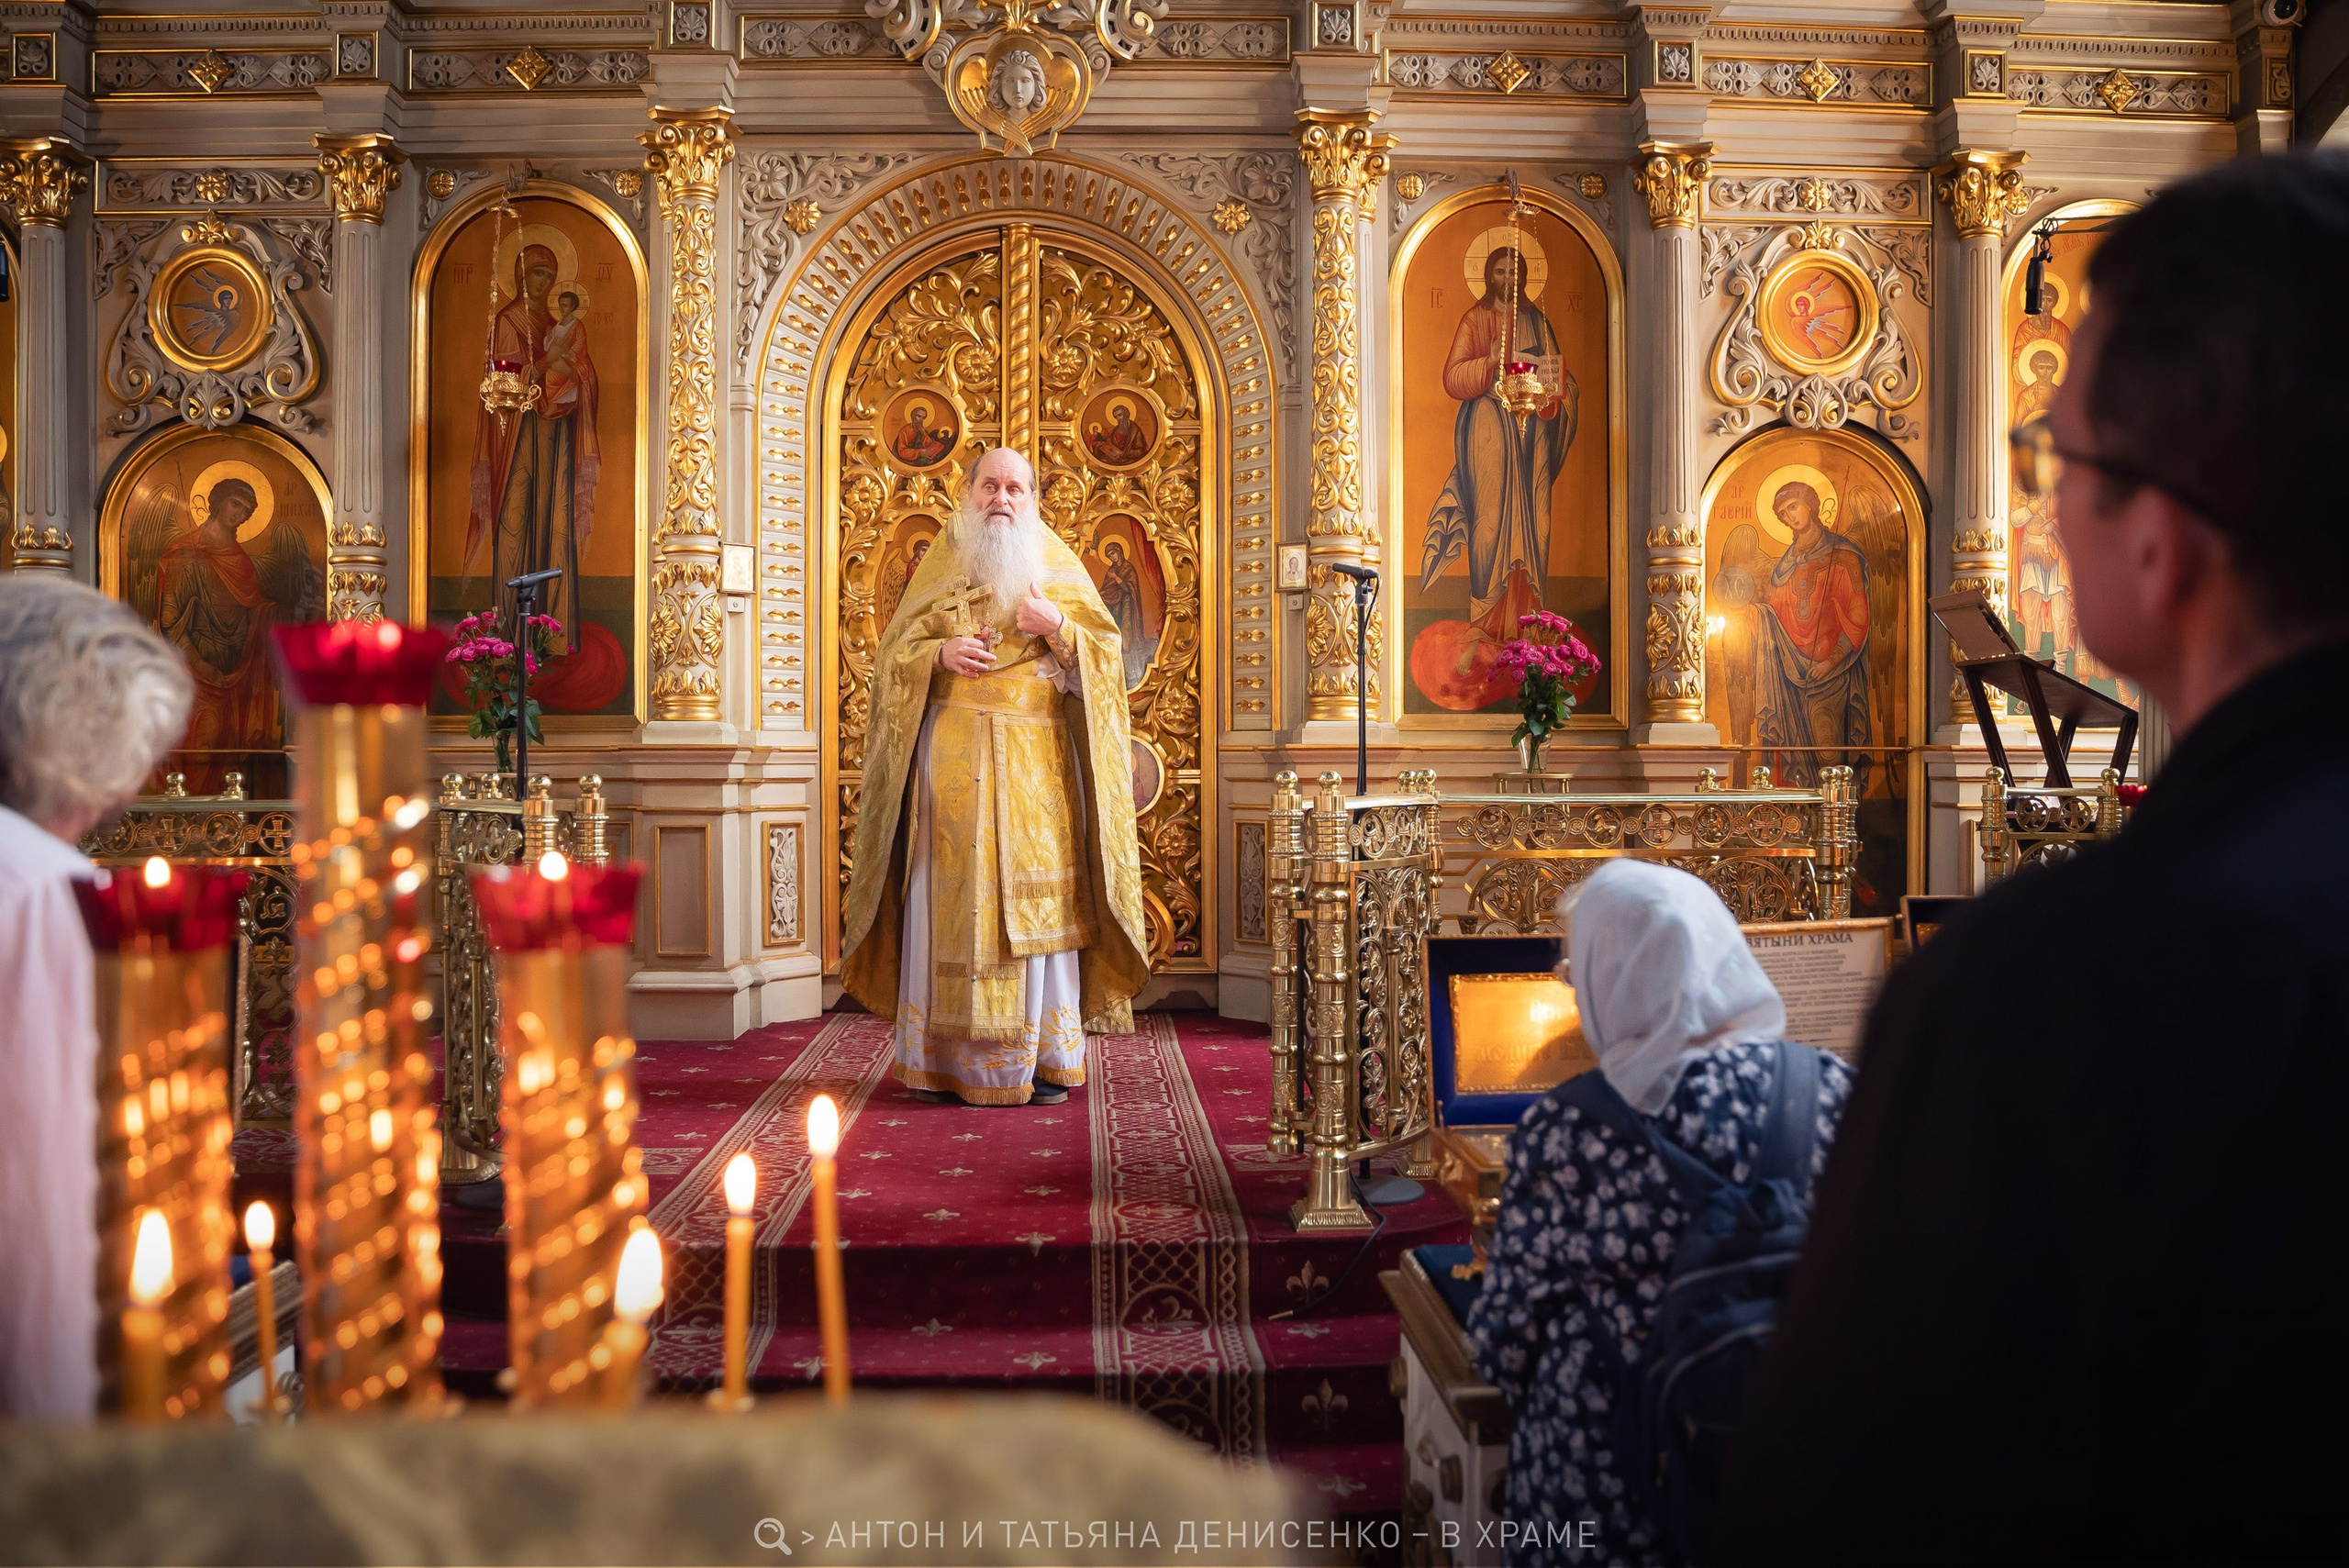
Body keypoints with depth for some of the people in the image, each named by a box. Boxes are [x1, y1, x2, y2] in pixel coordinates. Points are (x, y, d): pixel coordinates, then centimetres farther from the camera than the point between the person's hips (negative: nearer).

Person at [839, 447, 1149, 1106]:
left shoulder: (1060, 570, 11)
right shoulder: (941, 567, 12)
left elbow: (1103, 658, 5)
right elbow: (893, 655, 10)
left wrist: (1057, 628, -13)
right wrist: (939, 654, -10)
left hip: (1038, 762, 0)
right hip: (954, 762, 0)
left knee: (1038, 900, -4)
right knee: (956, 900, -3)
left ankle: (1045, 1058, 3)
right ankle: (950, 1058, 3)